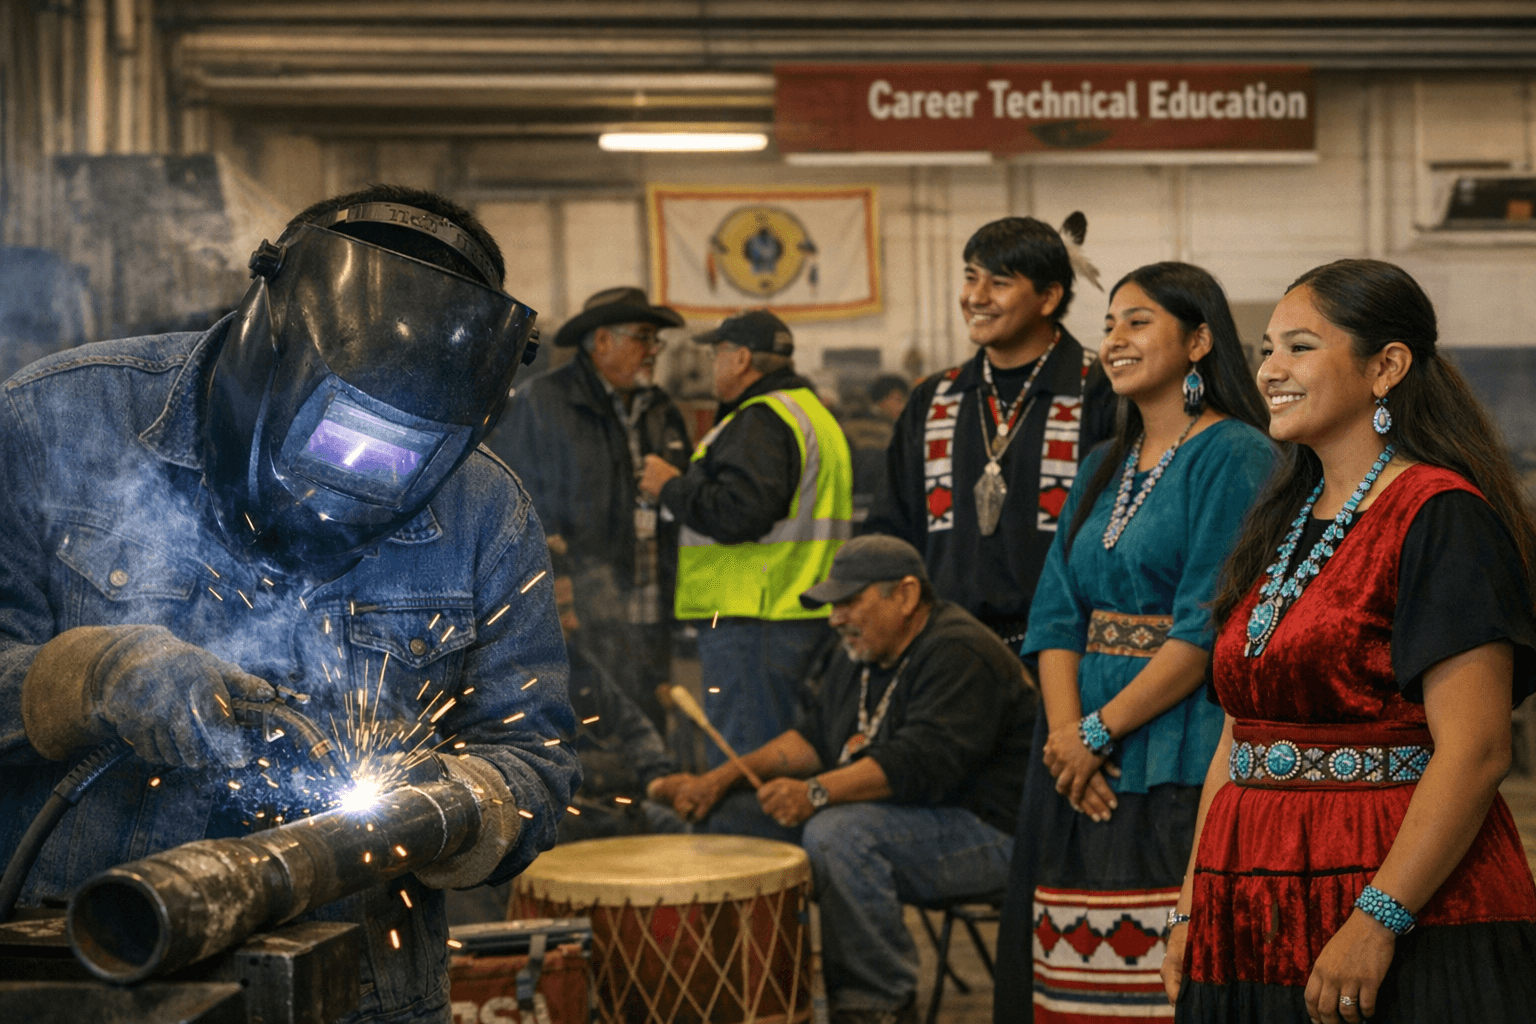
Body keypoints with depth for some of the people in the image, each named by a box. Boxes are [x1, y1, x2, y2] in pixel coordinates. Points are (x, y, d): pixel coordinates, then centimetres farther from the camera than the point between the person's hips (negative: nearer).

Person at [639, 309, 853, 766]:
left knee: (740, 768, -9)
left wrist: (671, 487, -10)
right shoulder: (813, 413, 21)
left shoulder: (759, 422, -13)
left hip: (751, 623, -11)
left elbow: (738, 514, -25)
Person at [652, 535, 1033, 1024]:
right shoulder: (862, 654, 13)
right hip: (882, 813, 10)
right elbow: (813, 735, 15)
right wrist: (725, 777, 0)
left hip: (978, 833, -10)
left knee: (837, 833, -35)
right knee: (731, 815, 2)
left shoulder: (961, 655, -19)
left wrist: (817, 793, -41)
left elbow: (921, 761, -31)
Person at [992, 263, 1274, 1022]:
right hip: (1086, 766, 7)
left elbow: (1209, 627, -14)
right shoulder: (1103, 469, 17)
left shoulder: (1234, 457, -7)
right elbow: (1057, 612, 10)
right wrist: (1066, 729, -7)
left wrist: (1100, 731, -14)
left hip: (1181, 766, -7)